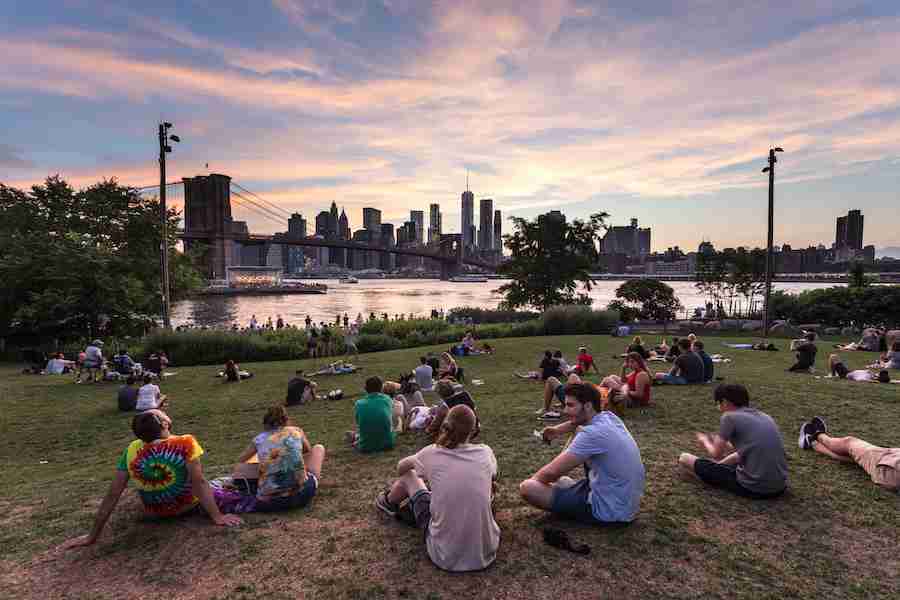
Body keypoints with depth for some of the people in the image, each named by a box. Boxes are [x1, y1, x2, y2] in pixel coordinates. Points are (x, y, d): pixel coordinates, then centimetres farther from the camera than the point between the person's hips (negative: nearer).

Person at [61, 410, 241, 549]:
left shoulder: (131, 451, -19)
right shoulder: (186, 443, -30)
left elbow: (112, 496, -15)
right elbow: (199, 483, -30)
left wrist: (92, 536, -4)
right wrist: (217, 516, -24)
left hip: (154, 512, 3)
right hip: (188, 505, -2)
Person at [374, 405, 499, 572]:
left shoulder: (432, 453, -8)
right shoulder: (485, 452, -5)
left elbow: (401, 467, 15)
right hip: (486, 551, 1)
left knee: (409, 475, 20)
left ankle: (389, 502, 53)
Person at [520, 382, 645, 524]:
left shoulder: (592, 434, -26)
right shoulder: (609, 417, -2)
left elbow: (551, 472, -23)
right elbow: (579, 420, 25)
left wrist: (532, 480, -3)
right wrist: (557, 430, 11)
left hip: (609, 511, -9)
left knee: (527, 488, -17)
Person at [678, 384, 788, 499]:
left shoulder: (729, 417, -9)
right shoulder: (765, 416, 12)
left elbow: (716, 454, -2)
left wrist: (705, 441, 18)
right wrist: (717, 441, 32)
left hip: (753, 488, -7)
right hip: (780, 487, 7)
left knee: (684, 459, 3)